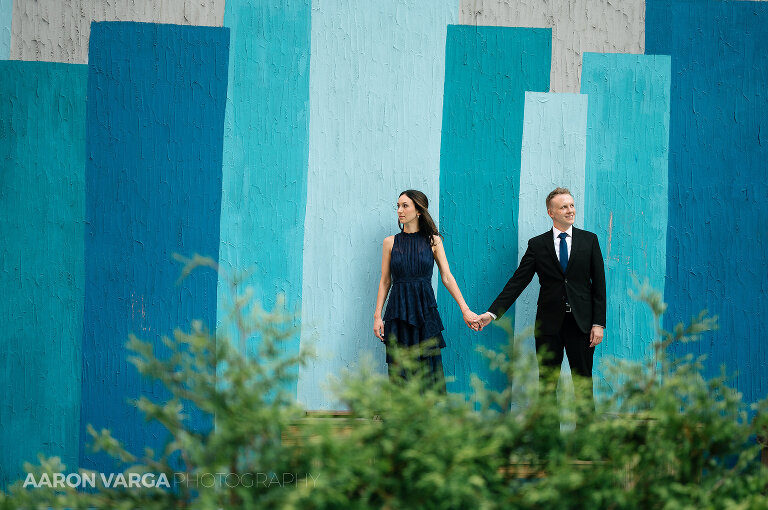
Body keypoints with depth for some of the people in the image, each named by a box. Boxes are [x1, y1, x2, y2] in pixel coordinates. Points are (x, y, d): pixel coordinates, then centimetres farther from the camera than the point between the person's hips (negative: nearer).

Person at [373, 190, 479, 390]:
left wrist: (465, 310, -4)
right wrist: (377, 315, 1)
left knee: (429, 370, -2)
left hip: (425, 312, -1)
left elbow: (447, 277, 3)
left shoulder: (433, 241, 5)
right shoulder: (391, 242, 6)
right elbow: (385, 282, 8)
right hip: (398, 311, 1)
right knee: (400, 374, -1)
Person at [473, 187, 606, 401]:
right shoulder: (537, 244, 4)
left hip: (581, 323, 0)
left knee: (584, 382, 4)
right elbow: (517, 282, 1)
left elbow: (599, 284, 3)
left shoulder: (589, 240, 4)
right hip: (549, 324, 0)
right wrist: (492, 313, -9)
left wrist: (598, 323, -4)